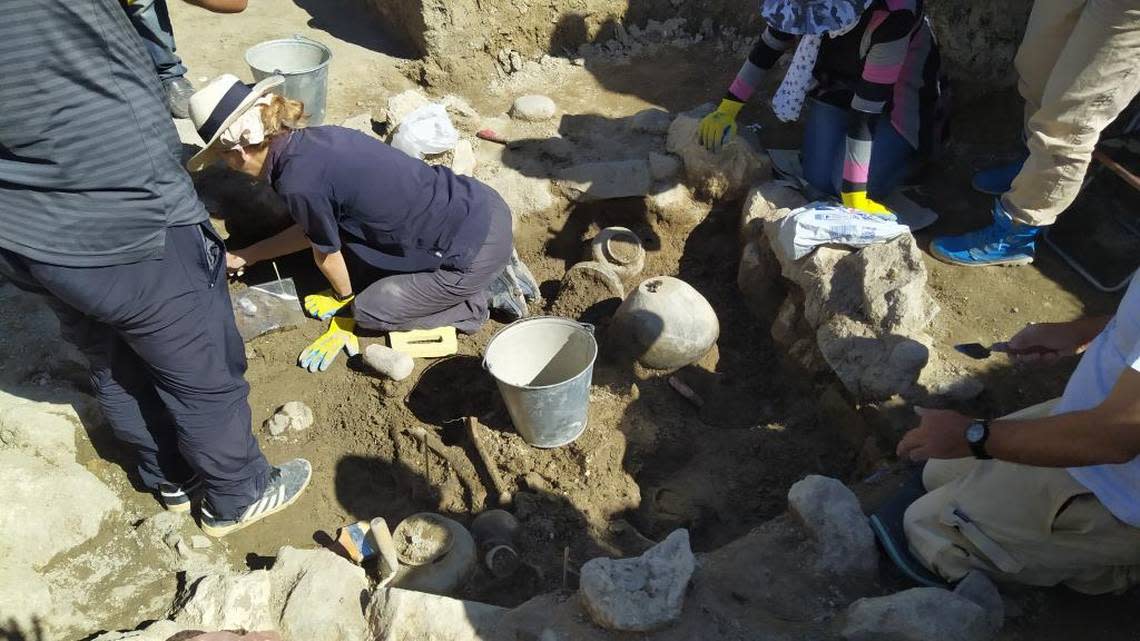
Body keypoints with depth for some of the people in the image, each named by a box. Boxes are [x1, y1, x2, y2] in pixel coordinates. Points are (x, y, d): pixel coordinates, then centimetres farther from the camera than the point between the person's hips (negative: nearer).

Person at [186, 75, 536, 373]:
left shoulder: (298, 182, -19)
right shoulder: (319, 137, 7)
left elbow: (326, 253, 0)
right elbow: (313, 230, 20)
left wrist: (345, 297, 20)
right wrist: (247, 255, 29)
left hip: (477, 252, -8)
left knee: (370, 310, 8)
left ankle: (484, 297, 7)